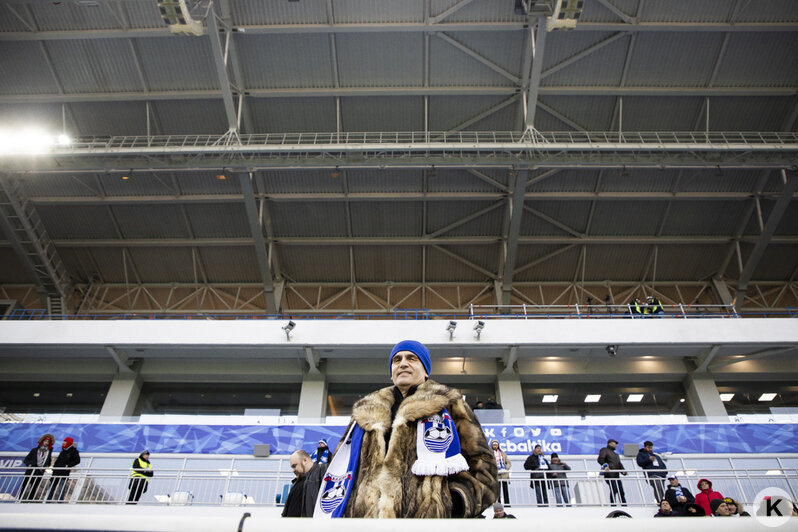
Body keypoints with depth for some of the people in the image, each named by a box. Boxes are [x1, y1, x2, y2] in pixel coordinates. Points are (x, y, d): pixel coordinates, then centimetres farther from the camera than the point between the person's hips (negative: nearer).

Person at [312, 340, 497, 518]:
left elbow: (481, 463, 6)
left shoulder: (449, 406, 11)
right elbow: (343, 469, 21)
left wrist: (458, 500, -11)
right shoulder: (367, 414, 21)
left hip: (429, 513, -3)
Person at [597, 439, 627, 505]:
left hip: (616, 475, 8)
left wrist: (623, 471, 4)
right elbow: (600, 459, -7)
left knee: (621, 491, 4)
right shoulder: (604, 450, 7)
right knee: (614, 489, -18)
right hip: (609, 475, -8)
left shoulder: (616, 454, 32)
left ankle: (624, 506, 8)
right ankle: (613, 505, -18)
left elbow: (619, 464, 24)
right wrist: (605, 465, -25)